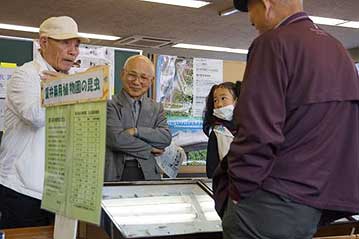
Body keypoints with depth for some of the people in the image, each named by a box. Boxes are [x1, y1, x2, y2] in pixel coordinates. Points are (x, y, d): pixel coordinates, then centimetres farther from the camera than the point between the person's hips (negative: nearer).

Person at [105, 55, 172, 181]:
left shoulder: (156, 108, 15)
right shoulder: (110, 105, 0)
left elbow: (166, 138, 1)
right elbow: (116, 139, -12)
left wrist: (136, 131, -10)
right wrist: (150, 148, -3)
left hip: (147, 174, 3)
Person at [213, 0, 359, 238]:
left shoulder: (274, 43, -13)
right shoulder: (339, 49, 13)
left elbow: (258, 131, -21)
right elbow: (337, 131, 17)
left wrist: (238, 190, -11)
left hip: (274, 203, -8)